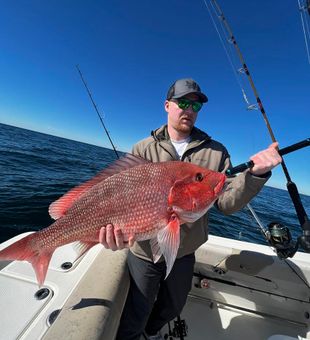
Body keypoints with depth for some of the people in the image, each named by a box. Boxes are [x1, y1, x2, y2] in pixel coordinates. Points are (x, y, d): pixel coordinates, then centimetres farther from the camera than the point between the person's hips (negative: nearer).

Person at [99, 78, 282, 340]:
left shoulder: (216, 152, -6)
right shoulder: (143, 150, -10)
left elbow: (226, 204, -12)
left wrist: (255, 173, -28)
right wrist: (118, 229, -36)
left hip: (185, 254, 3)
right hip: (144, 254, -2)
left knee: (172, 309, 31)